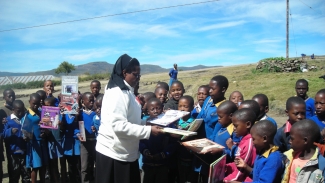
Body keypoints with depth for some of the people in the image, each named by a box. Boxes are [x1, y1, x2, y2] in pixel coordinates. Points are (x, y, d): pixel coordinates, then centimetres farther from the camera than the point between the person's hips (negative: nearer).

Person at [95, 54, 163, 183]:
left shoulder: (126, 91, 12)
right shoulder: (117, 93, -19)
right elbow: (118, 125, -27)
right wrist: (148, 130, -25)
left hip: (126, 153, 9)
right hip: (114, 154, -9)